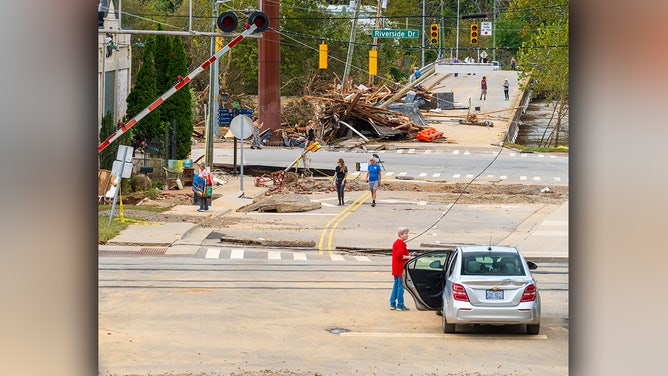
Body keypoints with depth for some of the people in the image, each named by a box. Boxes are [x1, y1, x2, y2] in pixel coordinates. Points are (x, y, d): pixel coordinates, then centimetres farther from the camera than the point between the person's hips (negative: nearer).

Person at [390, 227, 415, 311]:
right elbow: (399, 255, -27)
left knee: (396, 285, 16)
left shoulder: (396, 242, 14)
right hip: (400, 268, -10)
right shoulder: (401, 243, -17)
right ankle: (400, 305, -2)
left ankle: (392, 304, 19)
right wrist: (407, 257, -14)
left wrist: (407, 255, 13)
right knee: (400, 286, -4)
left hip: (396, 268, 10)